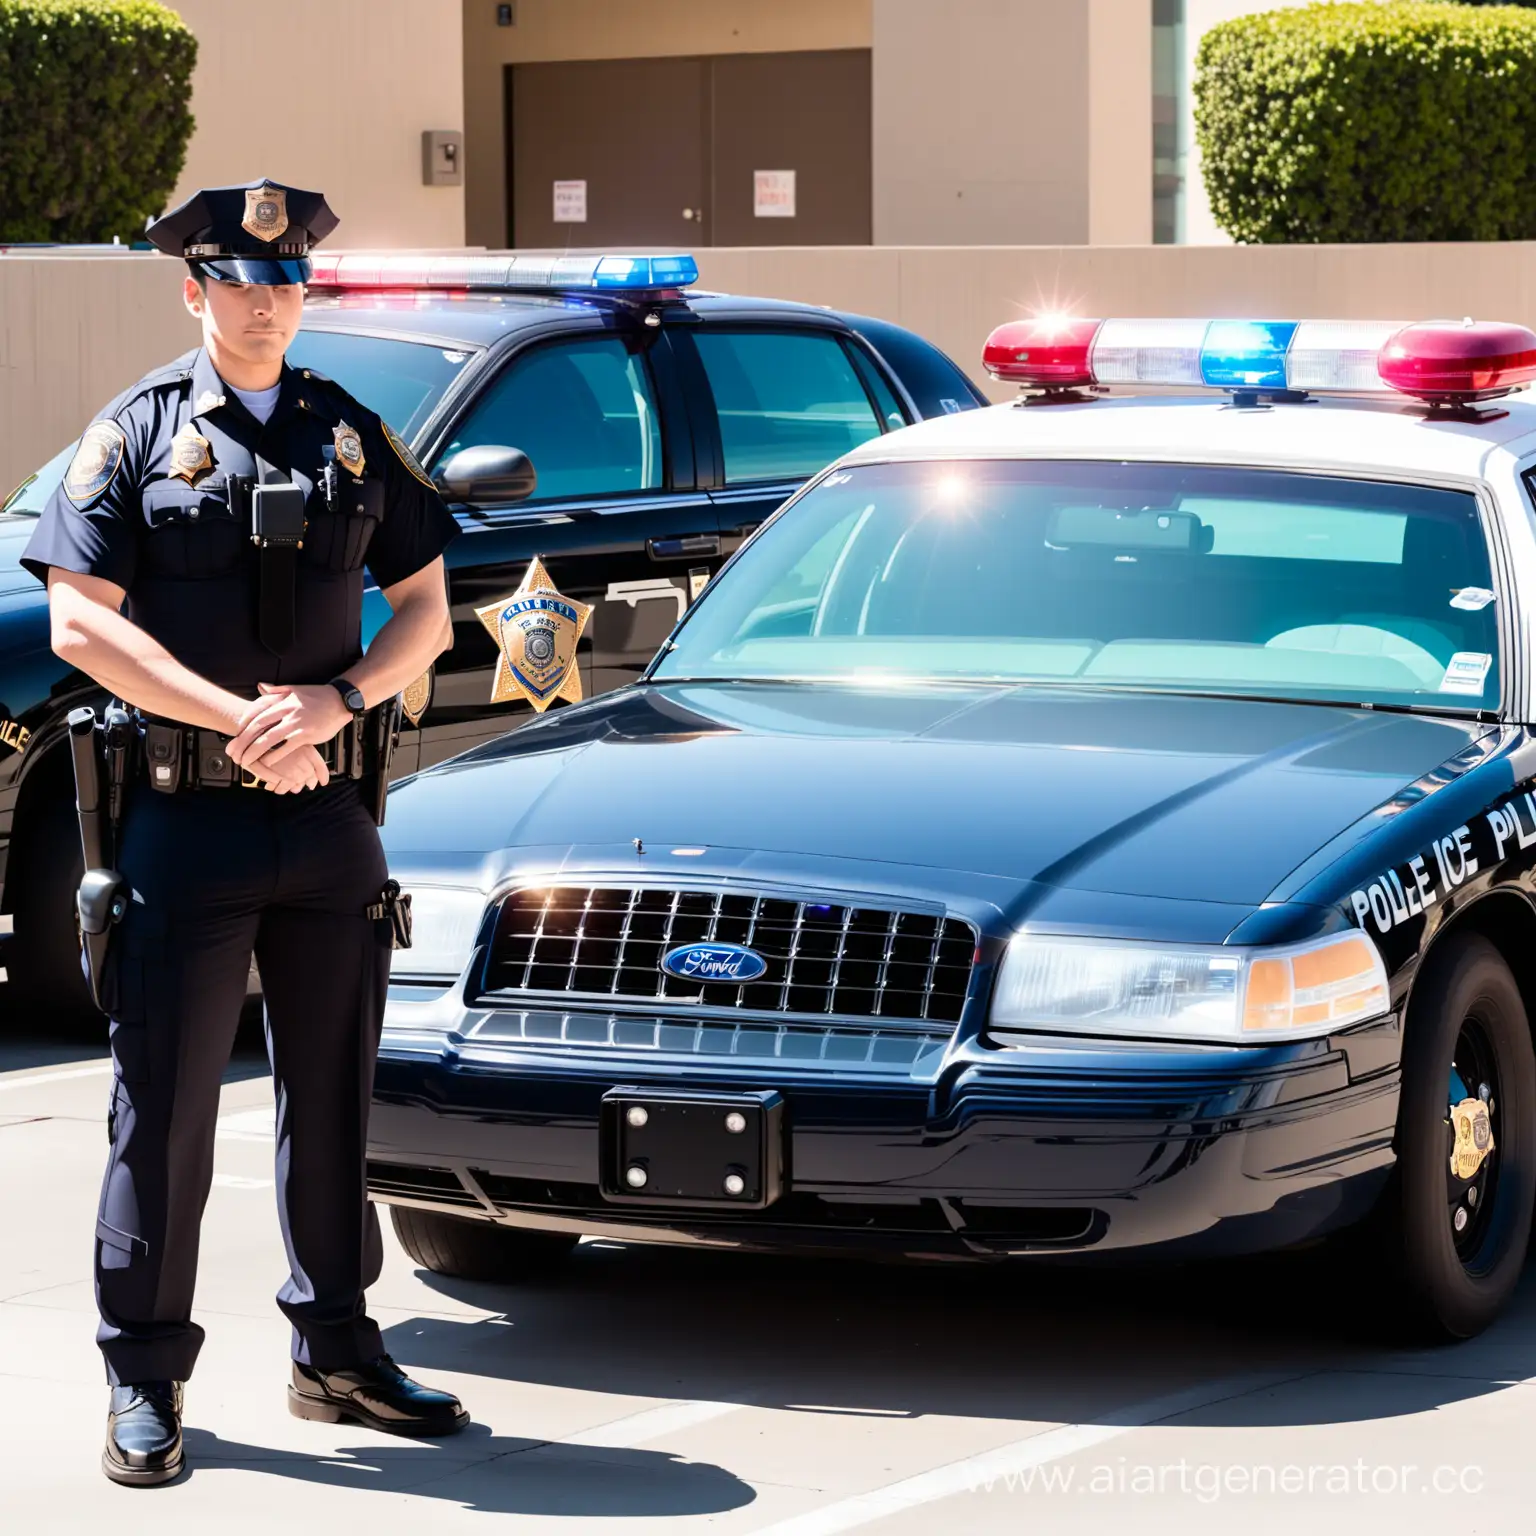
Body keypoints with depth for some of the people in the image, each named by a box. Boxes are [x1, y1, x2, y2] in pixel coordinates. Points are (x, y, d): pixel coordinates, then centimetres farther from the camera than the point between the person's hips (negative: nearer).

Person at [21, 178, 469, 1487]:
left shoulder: (354, 436, 11)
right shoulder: (133, 437, 0)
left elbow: (425, 609, 11)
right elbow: (80, 623, -8)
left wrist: (337, 700, -8)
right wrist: (242, 717, -15)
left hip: (331, 821, 4)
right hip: (184, 822, -4)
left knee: (333, 1100, 11)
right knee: (164, 1111, -1)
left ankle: (337, 1354, 23)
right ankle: (144, 1381, 7)